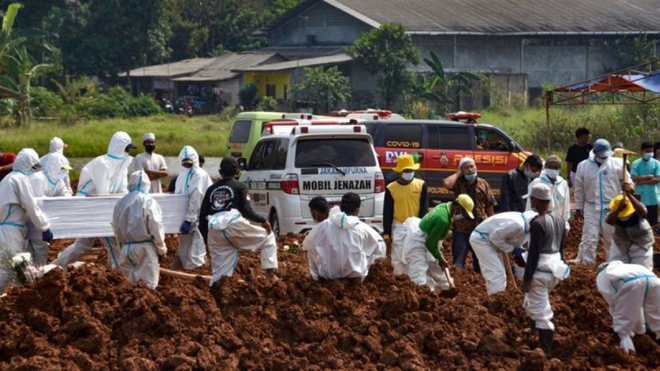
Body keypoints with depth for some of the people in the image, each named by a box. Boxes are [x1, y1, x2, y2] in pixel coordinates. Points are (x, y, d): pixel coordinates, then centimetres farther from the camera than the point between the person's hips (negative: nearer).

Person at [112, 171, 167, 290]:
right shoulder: (148, 201, -11)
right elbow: (156, 227, -11)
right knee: (148, 285, 0)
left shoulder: (120, 203, 4)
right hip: (144, 248, -5)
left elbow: (116, 228, 10)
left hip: (126, 248, 5)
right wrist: (161, 247, 1)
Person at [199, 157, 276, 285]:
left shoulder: (211, 189, 21)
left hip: (214, 232, 4)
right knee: (268, 237, 15)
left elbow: (202, 216, 18)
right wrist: (263, 221, 12)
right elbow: (246, 211, -3)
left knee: (220, 272, 11)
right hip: (234, 225, -4)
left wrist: (206, 238, 26)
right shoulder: (240, 186, 10)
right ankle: (270, 273, 1)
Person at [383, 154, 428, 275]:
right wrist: (387, 232, -2)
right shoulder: (391, 188, -2)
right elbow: (387, 212, 1)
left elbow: (424, 208, 1)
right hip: (399, 227, 0)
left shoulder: (421, 185, -1)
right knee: (398, 258, 0)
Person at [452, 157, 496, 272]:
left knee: (480, 260, 12)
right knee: (458, 263, 2)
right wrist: (458, 174, -9)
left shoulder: (483, 184, 3)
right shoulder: (458, 183, -2)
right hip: (461, 228, -2)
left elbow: (489, 205, 7)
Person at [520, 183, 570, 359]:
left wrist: (526, 278, -13)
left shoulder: (538, 223, -19)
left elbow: (534, 254, -18)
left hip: (540, 270, -9)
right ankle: (541, 344, 30)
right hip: (555, 268, 9)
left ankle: (546, 352, 2)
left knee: (541, 312, -1)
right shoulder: (559, 220, 6)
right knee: (531, 305, 25)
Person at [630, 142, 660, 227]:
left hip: (653, 198, 0)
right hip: (639, 198, 0)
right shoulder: (636, 163, 1)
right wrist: (649, 176, -11)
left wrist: (642, 181, -12)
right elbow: (634, 178, -10)